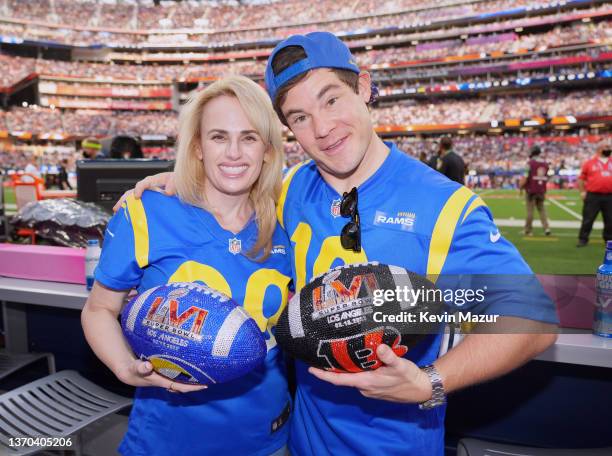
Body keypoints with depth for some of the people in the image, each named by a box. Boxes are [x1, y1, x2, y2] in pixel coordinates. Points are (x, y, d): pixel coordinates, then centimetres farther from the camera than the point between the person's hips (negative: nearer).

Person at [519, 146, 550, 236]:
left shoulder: (530, 163, -12)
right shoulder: (545, 164, 7)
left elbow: (525, 177, -15)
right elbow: (546, 178, 14)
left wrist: (520, 188, -4)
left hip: (531, 190, -5)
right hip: (542, 191, 5)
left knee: (530, 210, 2)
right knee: (541, 209, 14)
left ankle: (528, 230, 10)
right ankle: (546, 227, 3)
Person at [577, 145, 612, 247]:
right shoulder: (590, 162, 2)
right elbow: (581, 178, 4)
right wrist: (582, 191, -3)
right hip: (593, 196, -3)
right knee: (588, 219, -1)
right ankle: (583, 239, 6)